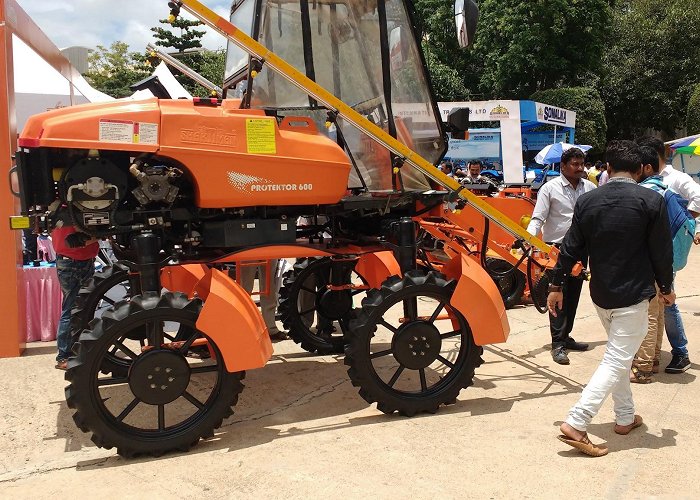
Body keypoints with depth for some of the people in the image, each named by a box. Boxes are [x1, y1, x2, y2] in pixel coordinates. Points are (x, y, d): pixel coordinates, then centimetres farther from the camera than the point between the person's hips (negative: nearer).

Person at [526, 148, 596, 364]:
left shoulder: (590, 188, 5)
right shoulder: (550, 188, -8)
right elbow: (538, 218, -11)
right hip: (556, 249, -5)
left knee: (573, 296, 14)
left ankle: (565, 337, 27)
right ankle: (558, 344, 0)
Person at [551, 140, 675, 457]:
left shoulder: (587, 201, -1)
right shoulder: (652, 202, -12)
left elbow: (571, 248, 0)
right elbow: (662, 252, -7)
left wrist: (556, 285, 9)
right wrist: (666, 287, 9)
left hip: (600, 293, 5)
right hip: (633, 295, -5)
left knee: (619, 355, 22)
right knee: (617, 360, -2)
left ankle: (625, 418, 31)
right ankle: (576, 424, -11)